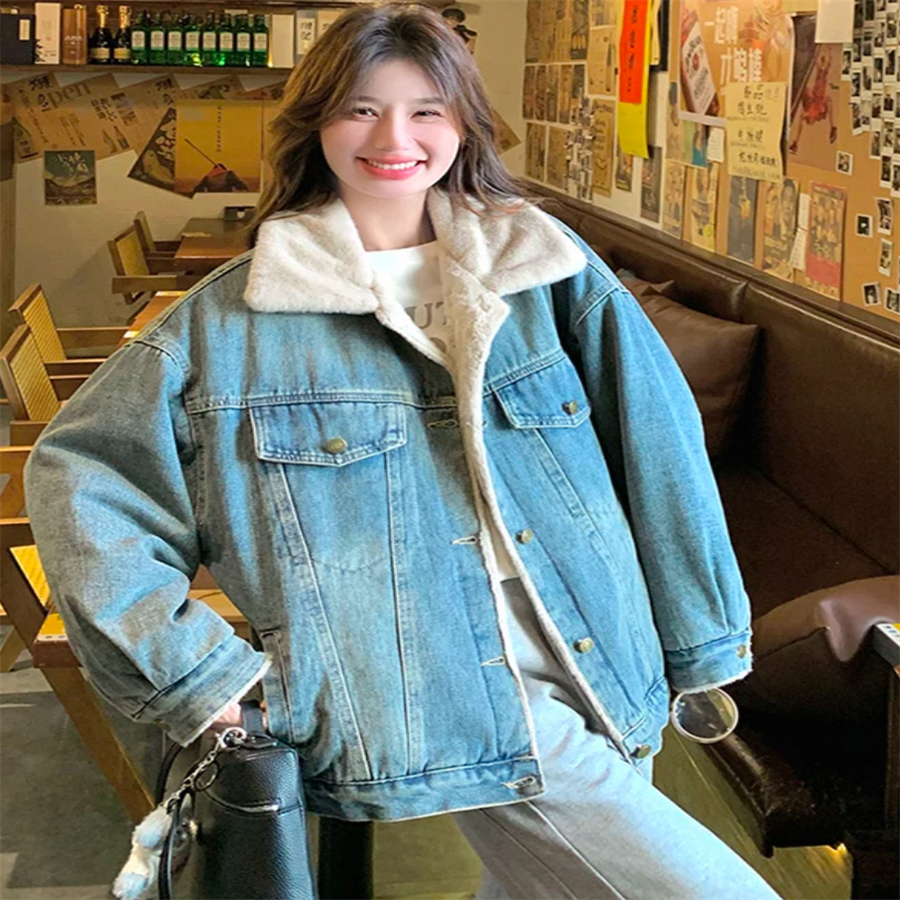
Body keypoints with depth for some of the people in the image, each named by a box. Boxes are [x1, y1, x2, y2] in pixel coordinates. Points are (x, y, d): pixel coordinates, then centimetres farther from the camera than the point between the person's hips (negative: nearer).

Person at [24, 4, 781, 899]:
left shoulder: (544, 264, 7)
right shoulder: (234, 316, 1)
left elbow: (658, 439, 6)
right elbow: (80, 473, 2)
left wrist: (700, 641, 4)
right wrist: (194, 672, -6)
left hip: (597, 687, 4)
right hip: (449, 721, -4)